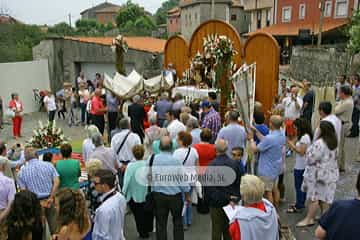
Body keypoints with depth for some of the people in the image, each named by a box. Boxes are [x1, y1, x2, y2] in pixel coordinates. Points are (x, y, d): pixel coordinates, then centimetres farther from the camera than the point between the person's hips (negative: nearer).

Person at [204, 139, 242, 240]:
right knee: (229, 228, 19)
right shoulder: (234, 163, -6)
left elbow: (208, 186, -15)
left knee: (217, 228, 9)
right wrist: (235, 198, 9)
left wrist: (208, 199, -6)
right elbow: (239, 183, 3)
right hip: (231, 201, 4)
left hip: (217, 202, -4)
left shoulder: (211, 166, -20)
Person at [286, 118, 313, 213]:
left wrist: (292, 146, -15)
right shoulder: (305, 136, 10)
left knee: (298, 186, 0)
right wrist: (293, 145, 4)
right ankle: (301, 204, 30)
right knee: (302, 185, 18)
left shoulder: (304, 137, -21)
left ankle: (298, 206, 10)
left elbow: (301, 152, -22)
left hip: (300, 166, -10)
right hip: (302, 165, 10)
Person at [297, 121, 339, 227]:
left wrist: (309, 151, -2)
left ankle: (309, 219, 9)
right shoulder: (333, 142, 3)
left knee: (314, 197, 1)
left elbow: (310, 159, -20)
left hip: (318, 173, -8)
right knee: (325, 196, 16)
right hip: (330, 173, 8)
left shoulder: (319, 143, -25)